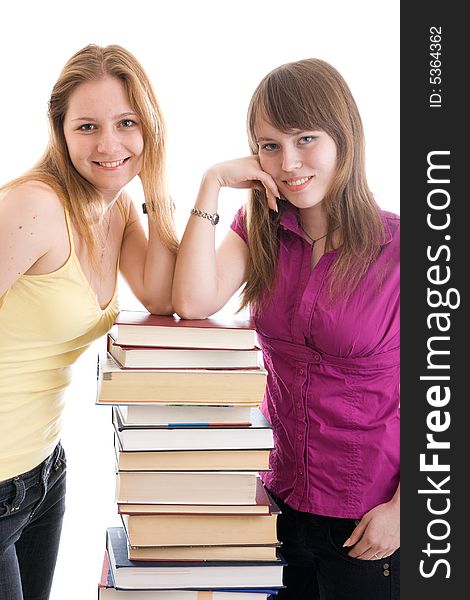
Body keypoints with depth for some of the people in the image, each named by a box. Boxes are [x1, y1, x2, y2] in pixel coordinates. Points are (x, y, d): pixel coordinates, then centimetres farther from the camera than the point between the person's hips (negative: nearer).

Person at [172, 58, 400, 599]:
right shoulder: (261, 229, -1)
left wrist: (399, 509, -11)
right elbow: (193, 301, -17)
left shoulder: (395, 247, -14)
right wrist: (212, 184, -15)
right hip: (279, 494, 4)